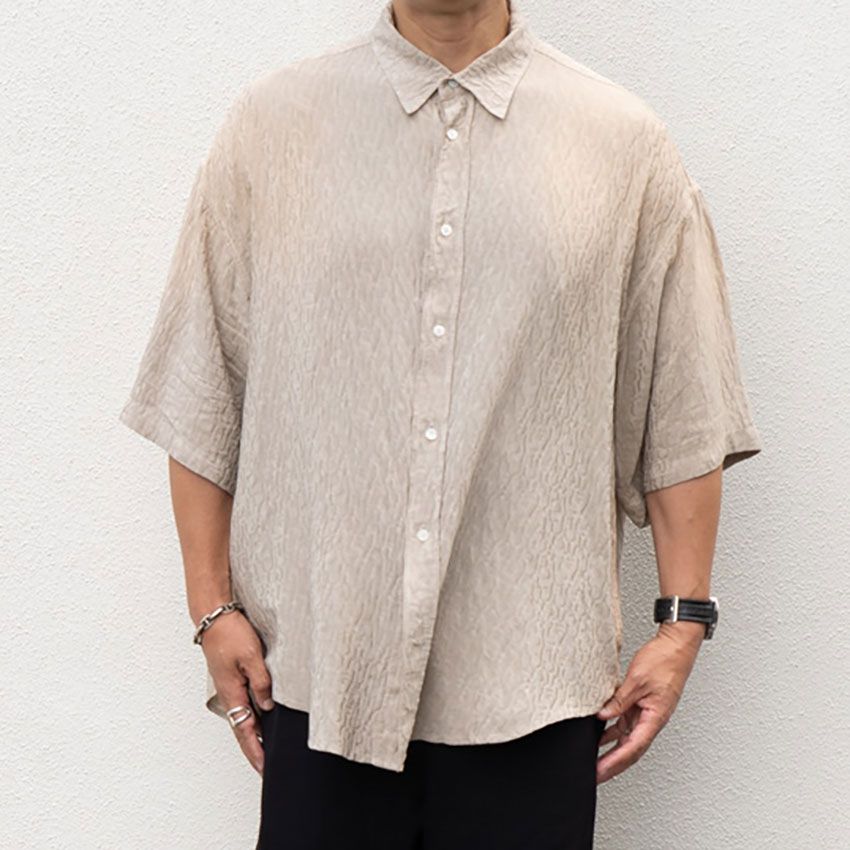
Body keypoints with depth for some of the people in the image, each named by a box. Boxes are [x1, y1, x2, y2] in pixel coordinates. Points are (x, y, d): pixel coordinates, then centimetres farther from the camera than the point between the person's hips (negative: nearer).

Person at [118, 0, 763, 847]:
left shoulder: (627, 142, 4)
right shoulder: (269, 122, 4)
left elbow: (685, 419, 5)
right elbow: (202, 402, 5)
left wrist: (682, 623, 2)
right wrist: (213, 608, 2)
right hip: (318, 665, 0)